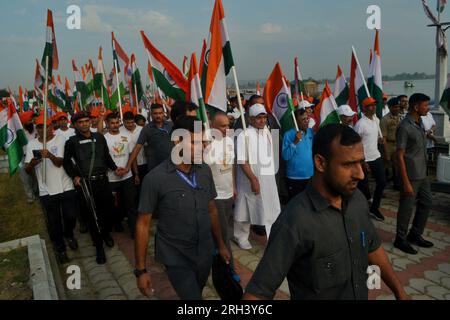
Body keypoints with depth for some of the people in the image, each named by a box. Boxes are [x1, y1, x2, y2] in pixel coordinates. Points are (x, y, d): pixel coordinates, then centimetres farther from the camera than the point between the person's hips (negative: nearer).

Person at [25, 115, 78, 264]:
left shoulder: (60, 139, -5)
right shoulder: (32, 144, 2)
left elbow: (59, 162, -17)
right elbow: (27, 170, -1)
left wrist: (50, 155, -39)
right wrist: (32, 163, -25)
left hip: (66, 187, -1)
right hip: (46, 191, 2)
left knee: (70, 216, 6)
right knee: (53, 222, 9)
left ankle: (69, 234, 39)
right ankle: (60, 248, 29)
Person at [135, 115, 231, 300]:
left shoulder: (205, 171, -4)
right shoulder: (155, 178, -17)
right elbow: (143, 224, -11)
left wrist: (220, 245, 13)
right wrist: (141, 270, -10)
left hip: (205, 254, 5)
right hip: (176, 257, -4)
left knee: (195, 295, 24)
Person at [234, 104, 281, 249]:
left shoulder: (267, 133, 9)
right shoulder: (244, 135, -12)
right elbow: (242, 161, -17)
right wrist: (253, 179, -21)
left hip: (268, 178, 6)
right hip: (250, 179, -5)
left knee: (271, 209, 4)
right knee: (246, 209, 9)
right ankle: (241, 237, 28)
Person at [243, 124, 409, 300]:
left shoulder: (358, 199, -11)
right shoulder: (294, 221, -32)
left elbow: (373, 248, 6)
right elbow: (258, 292, -30)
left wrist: (400, 292, 10)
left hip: (362, 295, 6)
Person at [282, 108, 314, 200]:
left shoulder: (312, 132, 4)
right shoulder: (289, 135, -10)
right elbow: (285, 156, -17)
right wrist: (295, 142, -24)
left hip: (311, 175, 5)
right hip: (295, 177, -4)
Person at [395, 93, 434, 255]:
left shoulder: (420, 122, 8)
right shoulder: (405, 127, -18)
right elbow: (400, 156, -19)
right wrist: (406, 182, -20)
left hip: (422, 174, 9)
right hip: (411, 176, -9)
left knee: (426, 203, 17)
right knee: (406, 208, 3)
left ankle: (415, 234, 33)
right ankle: (400, 239, 20)